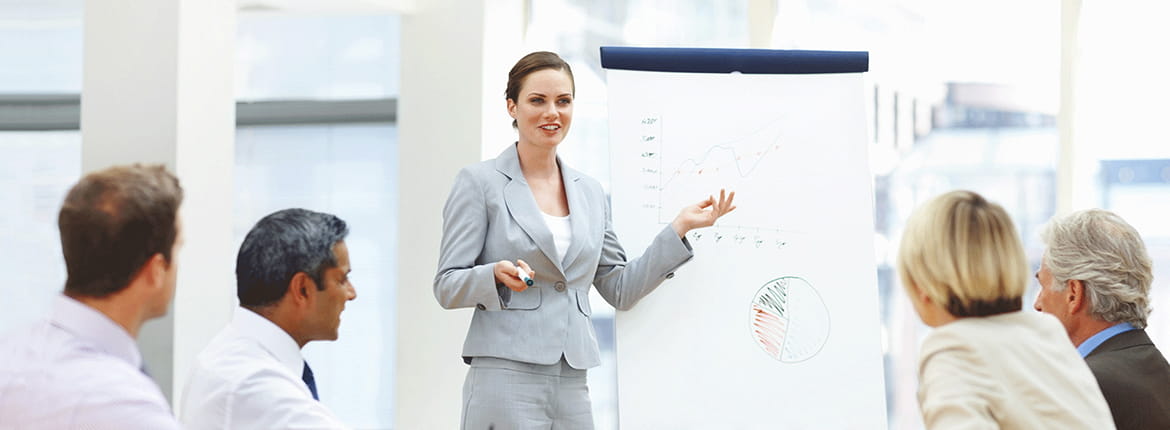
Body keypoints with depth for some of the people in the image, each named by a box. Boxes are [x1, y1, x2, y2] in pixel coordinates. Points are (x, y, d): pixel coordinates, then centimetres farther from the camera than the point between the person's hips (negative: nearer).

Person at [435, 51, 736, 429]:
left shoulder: (590, 193, 16)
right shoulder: (479, 182, 1)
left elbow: (620, 290, 16)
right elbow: (447, 287, -2)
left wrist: (679, 228, 11)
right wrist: (497, 275, -22)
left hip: (572, 385, 5)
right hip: (505, 380, -5)